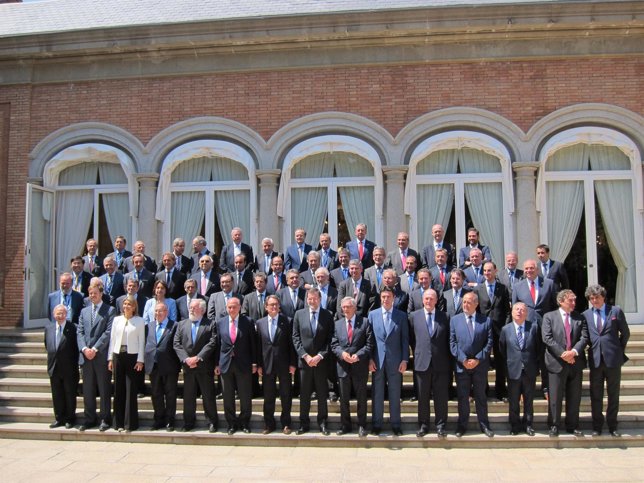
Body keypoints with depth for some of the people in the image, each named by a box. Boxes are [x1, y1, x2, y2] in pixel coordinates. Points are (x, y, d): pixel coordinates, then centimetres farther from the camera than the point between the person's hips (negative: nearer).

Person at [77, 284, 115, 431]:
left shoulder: (110, 310, 0)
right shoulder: (84, 311, 17)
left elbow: (108, 332, -8)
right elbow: (80, 332, 9)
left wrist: (95, 349, -14)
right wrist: (84, 349, -7)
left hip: (102, 356, -5)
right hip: (86, 356, 5)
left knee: (104, 390, 1)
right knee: (88, 390, 8)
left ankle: (105, 419, 8)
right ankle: (89, 419, 17)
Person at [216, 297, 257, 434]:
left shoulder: (248, 322, -2)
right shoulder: (220, 323, 5)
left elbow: (253, 343, -1)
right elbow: (218, 344, 7)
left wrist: (254, 363, -3)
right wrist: (217, 364, 4)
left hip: (244, 365, -2)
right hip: (225, 364, 2)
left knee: (245, 396, 5)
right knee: (228, 397, 9)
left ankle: (244, 423, 21)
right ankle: (231, 424, 22)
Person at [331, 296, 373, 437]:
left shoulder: (365, 322, -1)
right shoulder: (337, 324, 8)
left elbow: (369, 344, -6)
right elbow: (334, 344, 5)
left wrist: (358, 355, -17)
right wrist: (342, 353, -14)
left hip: (360, 366, -3)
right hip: (343, 366, 3)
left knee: (361, 398, 8)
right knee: (344, 398, 11)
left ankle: (362, 425, 20)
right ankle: (345, 425, 23)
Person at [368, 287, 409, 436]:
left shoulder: (401, 316, 3)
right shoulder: (372, 314, 5)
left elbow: (405, 339, 2)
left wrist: (405, 359, -4)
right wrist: (369, 359, -3)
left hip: (395, 360, 0)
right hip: (377, 360, 1)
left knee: (395, 394, 6)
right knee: (377, 393, 6)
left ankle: (395, 424, 16)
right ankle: (377, 424, 16)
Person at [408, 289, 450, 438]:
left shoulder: (444, 317, 4)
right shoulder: (414, 316, 4)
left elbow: (448, 340, 9)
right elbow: (411, 338, 10)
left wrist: (448, 358, 5)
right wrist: (418, 353, 5)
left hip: (441, 363, 0)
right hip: (422, 363, 0)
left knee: (441, 397, 5)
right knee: (422, 397, 7)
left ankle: (441, 425, 17)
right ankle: (423, 425, 18)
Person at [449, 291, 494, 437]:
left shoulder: (486, 320, 1)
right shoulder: (455, 320, 3)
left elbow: (489, 343, -3)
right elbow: (453, 343, -1)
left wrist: (477, 360, -12)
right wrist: (463, 360, -11)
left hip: (480, 365, 0)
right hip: (461, 365, 1)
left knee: (481, 396, 10)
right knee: (462, 397, 8)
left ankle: (484, 425, 22)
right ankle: (462, 425, 19)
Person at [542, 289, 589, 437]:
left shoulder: (580, 318, 9)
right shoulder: (549, 317, 1)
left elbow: (584, 338, -1)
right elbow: (547, 338, -8)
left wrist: (574, 351, -17)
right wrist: (563, 354, -16)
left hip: (575, 362, 3)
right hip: (557, 362, -3)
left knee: (574, 397, 10)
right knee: (555, 397, 3)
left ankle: (573, 426, 23)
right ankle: (554, 426, 14)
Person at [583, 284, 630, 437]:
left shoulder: (616, 311, 1)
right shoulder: (585, 315, 5)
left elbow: (625, 333, 8)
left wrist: (620, 350, 9)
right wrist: (591, 346, 0)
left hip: (613, 359, -1)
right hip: (595, 359, 1)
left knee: (613, 394, 8)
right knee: (596, 395, 7)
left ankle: (612, 426, 19)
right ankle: (597, 426, 17)